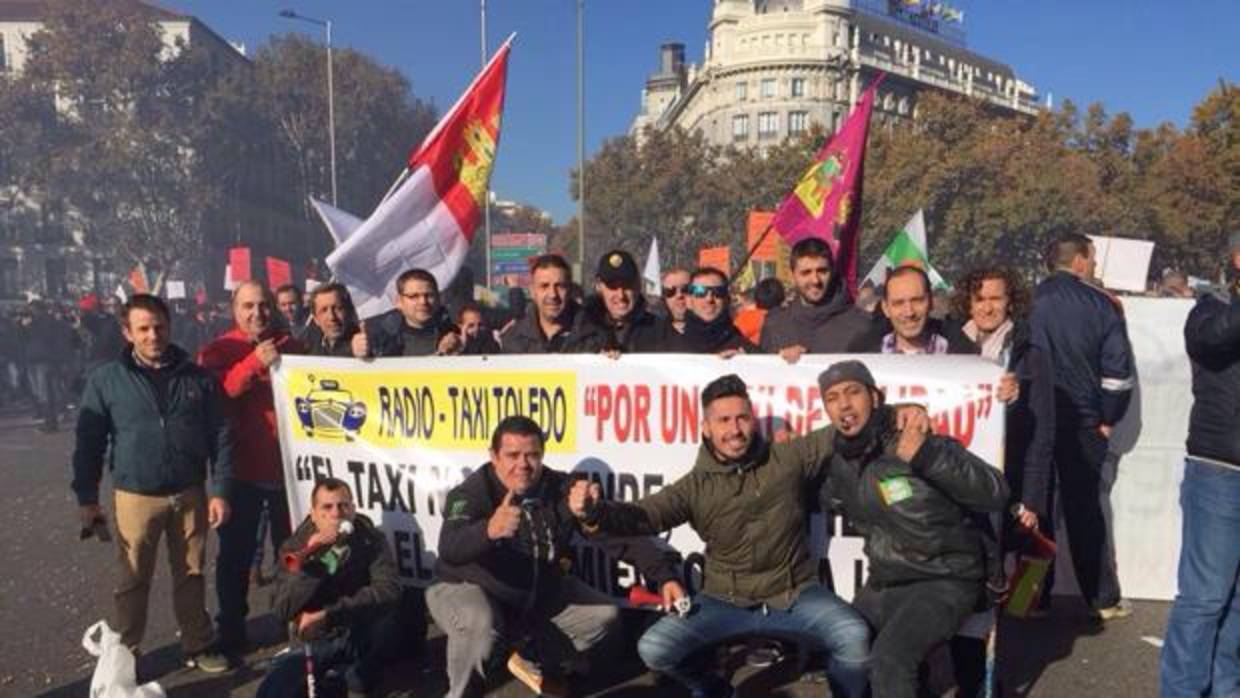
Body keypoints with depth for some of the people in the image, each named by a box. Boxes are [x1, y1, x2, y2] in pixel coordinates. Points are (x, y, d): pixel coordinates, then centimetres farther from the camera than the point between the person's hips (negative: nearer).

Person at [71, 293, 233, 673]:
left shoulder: (198, 378, -2)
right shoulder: (106, 379, -4)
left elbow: (221, 436, 0)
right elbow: (89, 442, 1)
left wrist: (221, 490, -4)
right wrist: (86, 497, 0)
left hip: (190, 494, 1)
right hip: (135, 496, -1)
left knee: (191, 575, 13)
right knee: (133, 580, 11)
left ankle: (198, 645, 28)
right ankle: (124, 652, 28)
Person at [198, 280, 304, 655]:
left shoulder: (289, 345, 9)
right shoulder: (218, 350, 0)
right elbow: (214, 395, -20)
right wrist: (254, 363, -30)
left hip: (287, 463, 3)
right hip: (241, 467, -2)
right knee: (236, 553, 6)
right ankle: (231, 629, 19)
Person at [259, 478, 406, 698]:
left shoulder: (371, 540, -12)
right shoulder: (295, 546, -8)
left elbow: (388, 591, -28)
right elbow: (283, 611, -18)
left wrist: (327, 615, -31)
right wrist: (307, 560, -31)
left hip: (360, 639, 0)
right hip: (315, 642, 0)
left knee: (386, 622, -33)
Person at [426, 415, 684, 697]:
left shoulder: (562, 489, -13)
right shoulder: (472, 494, -24)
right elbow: (450, 549, -43)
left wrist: (664, 573, -26)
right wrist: (489, 530, -64)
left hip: (540, 592, 5)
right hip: (469, 589, -5)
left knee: (604, 615, -4)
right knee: (482, 627, -36)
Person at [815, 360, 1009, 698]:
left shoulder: (918, 443, -19)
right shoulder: (839, 461, 1)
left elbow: (996, 494, -25)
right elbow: (821, 502, 22)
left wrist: (930, 457, -38)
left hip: (945, 581, -7)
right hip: (884, 583, 7)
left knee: (888, 660, -27)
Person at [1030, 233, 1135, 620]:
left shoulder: (1028, 301, -1)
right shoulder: (1102, 305, -2)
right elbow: (1118, 371, -5)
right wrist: (1108, 419, 6)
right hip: (1083, 423, 0)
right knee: (1086, 508, 10)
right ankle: (1104, 598, 20)